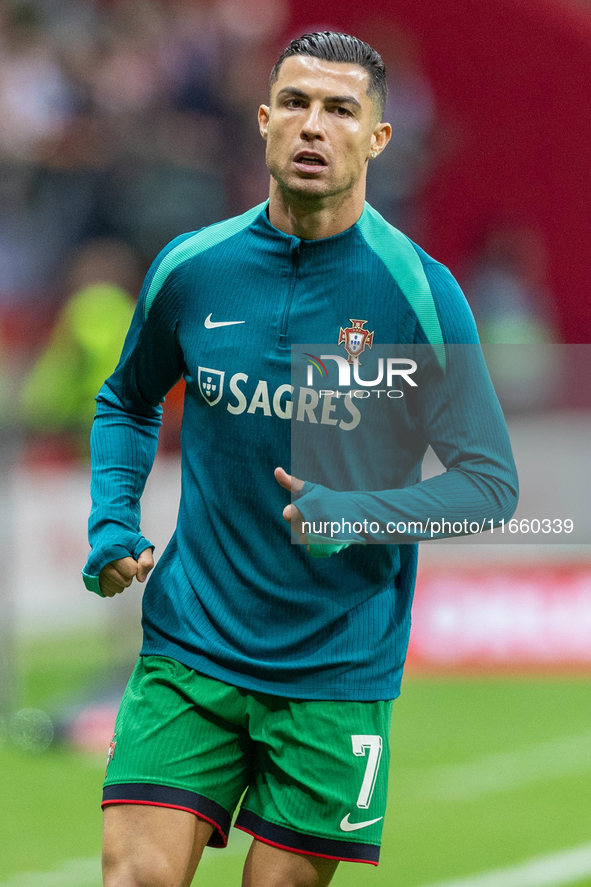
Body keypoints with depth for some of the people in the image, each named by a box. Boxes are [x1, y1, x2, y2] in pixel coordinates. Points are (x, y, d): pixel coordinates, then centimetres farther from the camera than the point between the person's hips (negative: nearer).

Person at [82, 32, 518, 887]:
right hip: (190, 648, 2)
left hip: (338, 672, -2)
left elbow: (489, 481, -4)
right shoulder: (191, 269, 2)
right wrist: (113, 519, 4)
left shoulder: (418, 291, -6)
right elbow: (129, 400, 22)